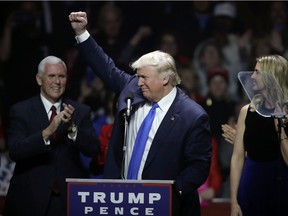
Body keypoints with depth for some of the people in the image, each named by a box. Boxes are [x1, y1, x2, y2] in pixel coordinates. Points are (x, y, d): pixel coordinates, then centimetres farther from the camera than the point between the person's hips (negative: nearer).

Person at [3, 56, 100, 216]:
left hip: (70, 197, 2)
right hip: (30, 200, -1)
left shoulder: (81, 111, 4)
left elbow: (94, 150, -6)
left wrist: (72, 128, -23)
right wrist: (47, 132, -27)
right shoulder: (21, 111, -2)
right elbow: (15, 152, -13)